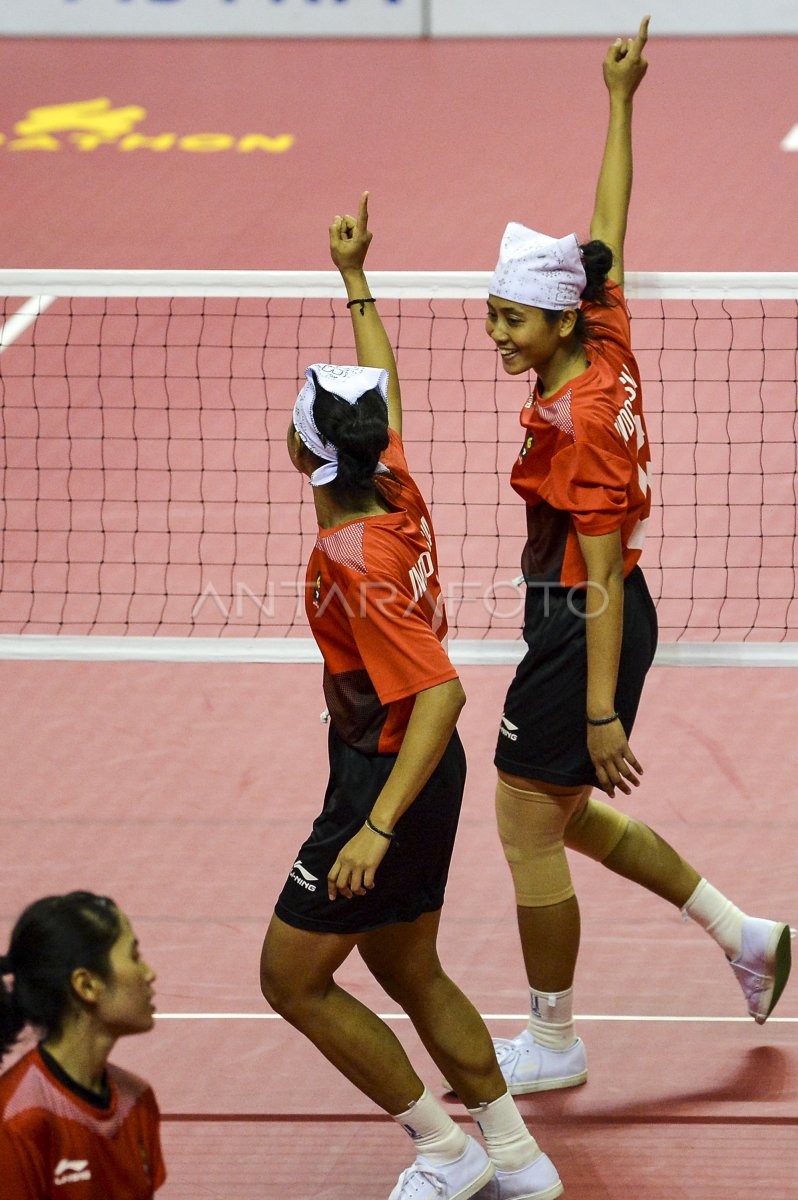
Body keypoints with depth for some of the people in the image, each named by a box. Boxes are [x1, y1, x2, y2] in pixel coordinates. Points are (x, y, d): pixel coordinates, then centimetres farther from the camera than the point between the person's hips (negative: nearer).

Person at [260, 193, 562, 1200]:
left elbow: (439, 692, -33)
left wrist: (377, 828, -36)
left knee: (292, 979, 3)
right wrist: (355, 279, 27)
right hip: (416, 771, 9)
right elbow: (383, 387, 16)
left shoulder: (352, 562, -28)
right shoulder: (397, 493, -5)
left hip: (387, 779, -9)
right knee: (409, 972, 20)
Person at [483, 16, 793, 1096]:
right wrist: (620, 103, 20)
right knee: (566, 814, 22)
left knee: (529, 826, 2)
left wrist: (602, 714, -23)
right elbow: (611, 234, 13)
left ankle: (553, 1044, 15)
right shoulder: (608, 347, -2)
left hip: (583, 632, -10)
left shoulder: (580, 421, -24)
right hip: (580, 615, 10)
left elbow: (604, 577, -24)